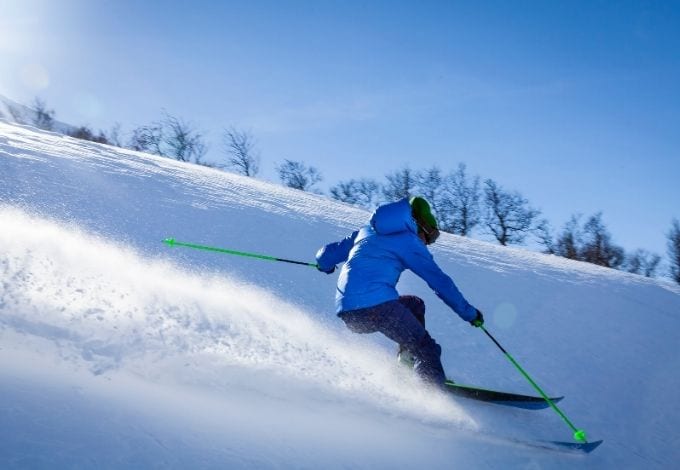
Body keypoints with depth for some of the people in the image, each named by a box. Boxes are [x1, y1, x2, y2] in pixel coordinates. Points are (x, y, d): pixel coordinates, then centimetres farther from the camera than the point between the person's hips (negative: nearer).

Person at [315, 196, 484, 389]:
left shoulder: (367, 231, 25)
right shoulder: (409, 241, 6)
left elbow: (327, 255, 29)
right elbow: (440, 282, 4)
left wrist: (325, 263, 52)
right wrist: (470, 313, 11)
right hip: (377, 305, -7)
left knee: (415, 305, 27)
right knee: (427, 350, -3)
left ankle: (407, 364, 17)